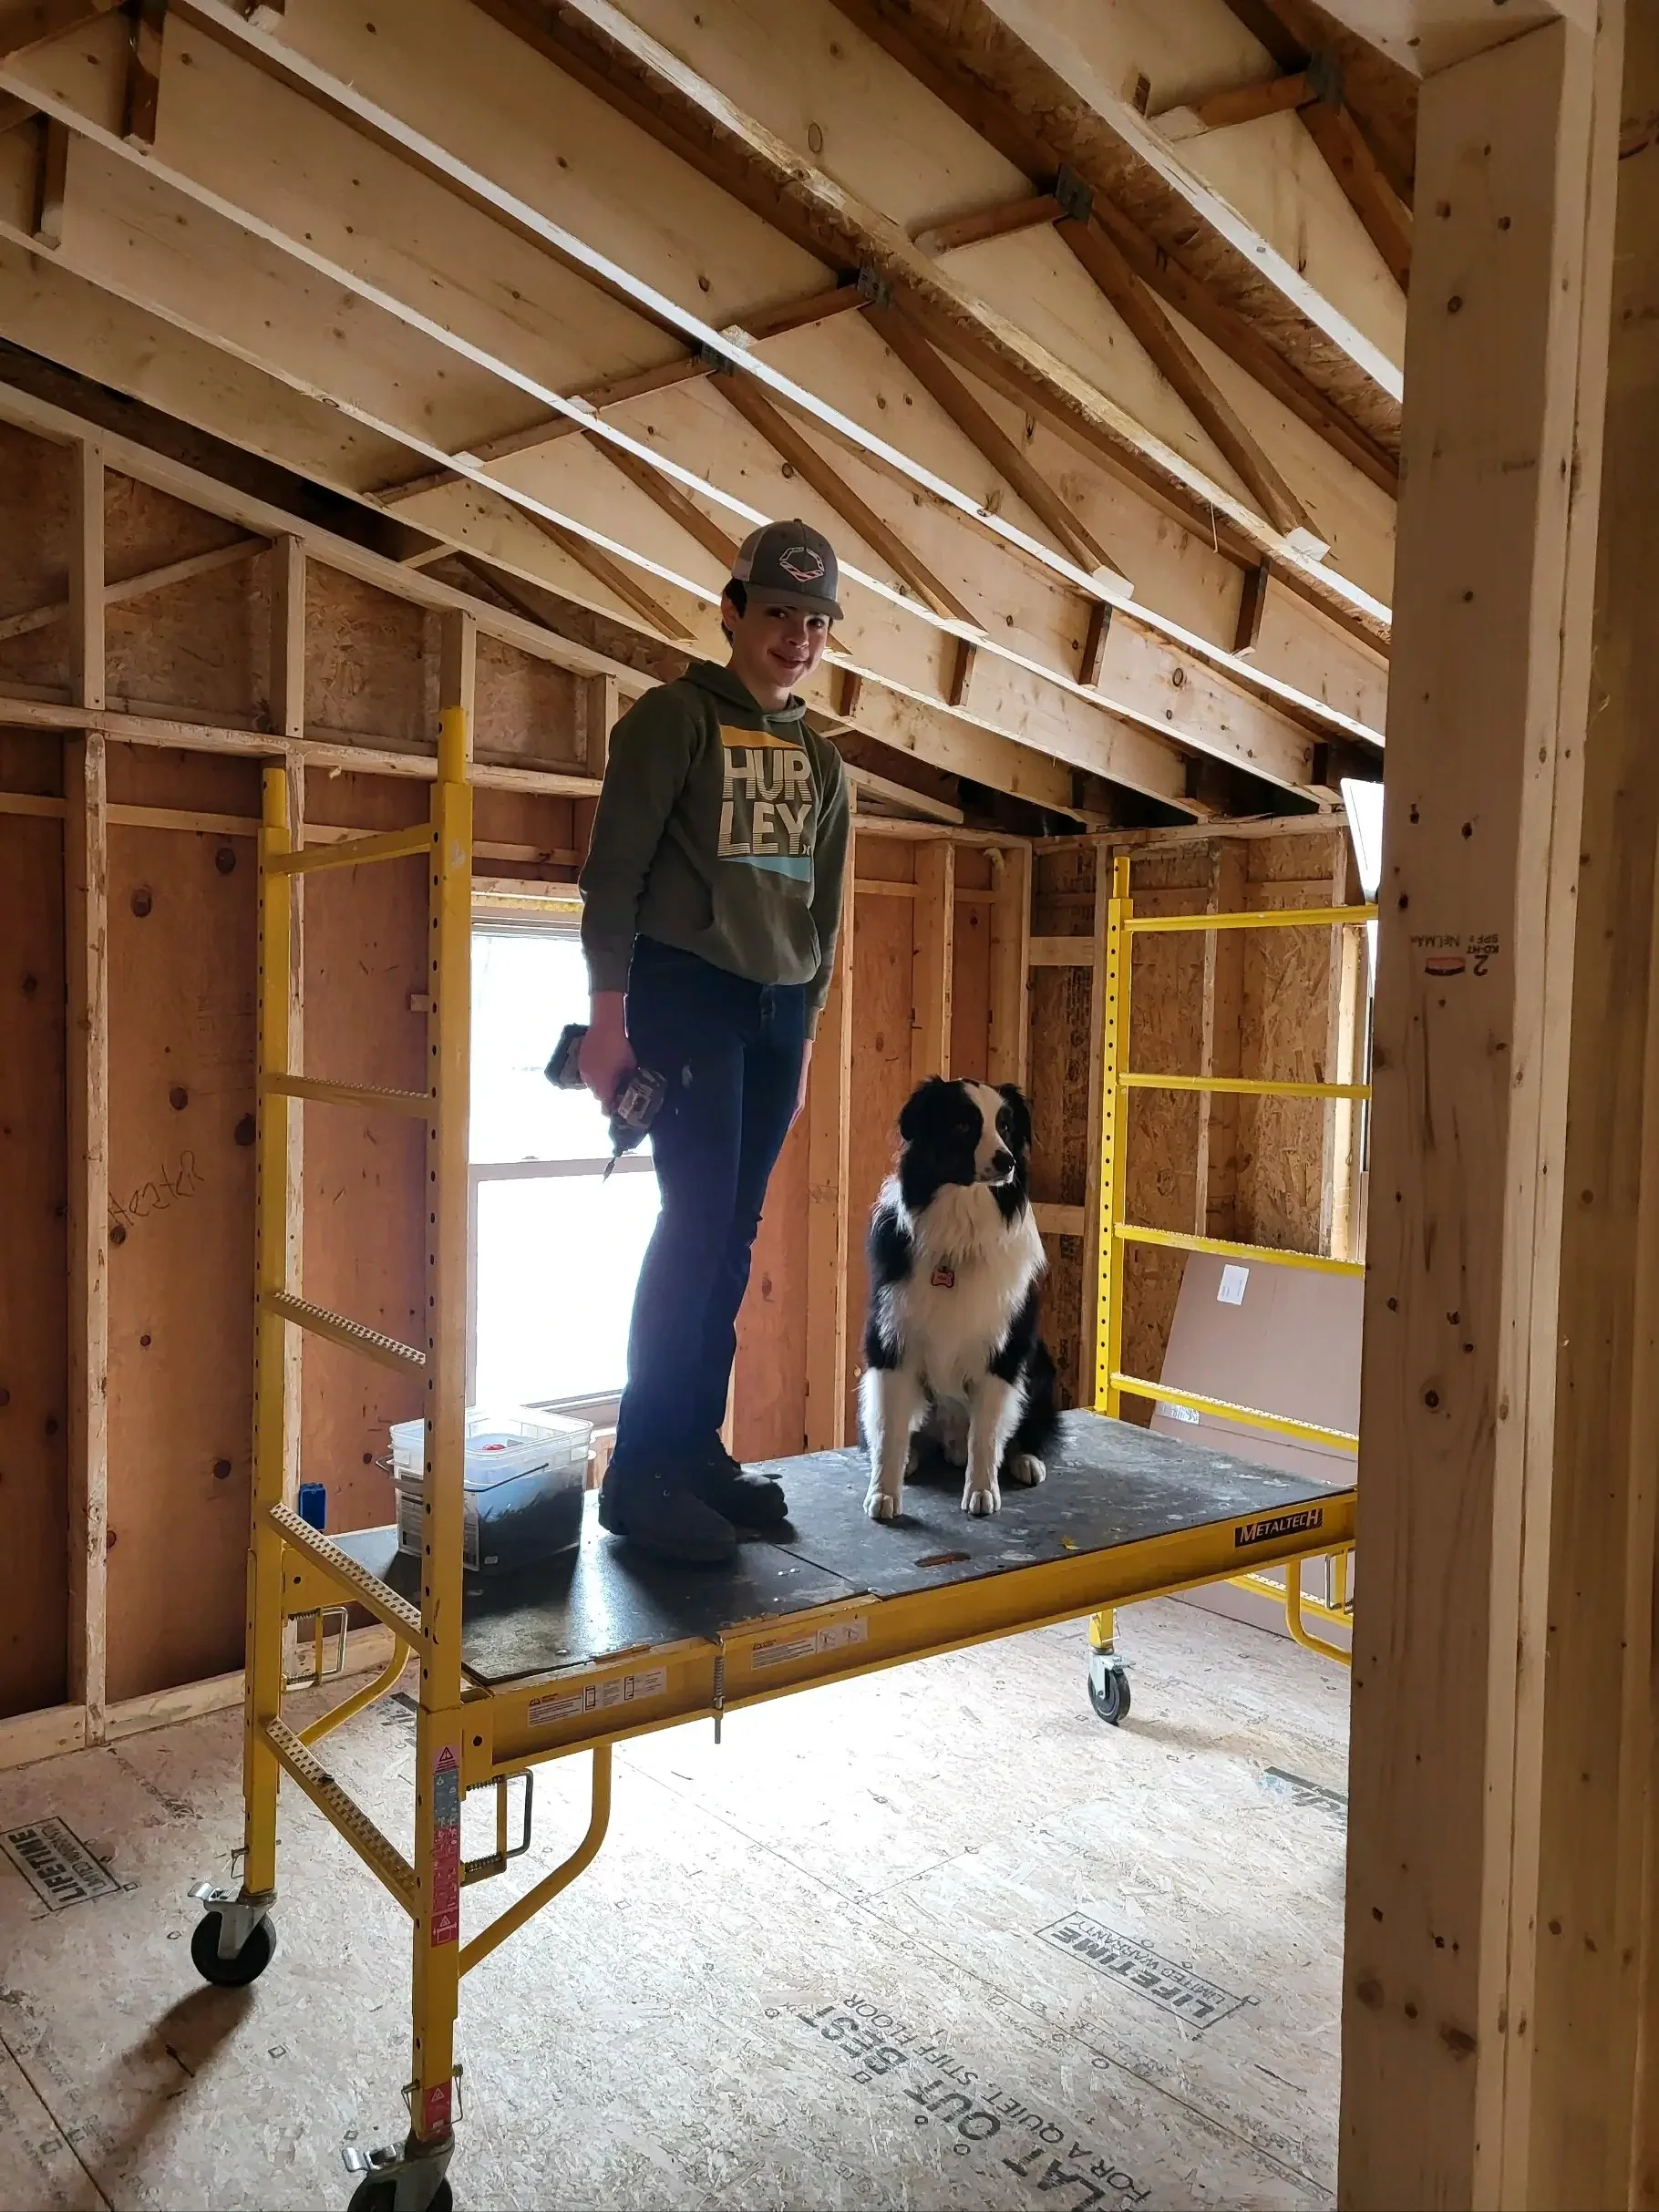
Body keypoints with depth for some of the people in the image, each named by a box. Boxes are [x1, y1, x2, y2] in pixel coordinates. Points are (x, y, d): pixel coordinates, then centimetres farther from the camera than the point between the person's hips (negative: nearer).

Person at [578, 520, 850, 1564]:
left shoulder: (820, 757, 17)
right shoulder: (673, 717, -1)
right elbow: (614, 869, -8)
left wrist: (806, 1026, 16)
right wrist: (610, 1013, -14)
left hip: (779, 1010, 6)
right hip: (686, 995, -6)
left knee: (733, 1235, 4)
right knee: (698, 1216, -13)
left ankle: (697, 1451, 12)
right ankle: (641, 1474, -6)